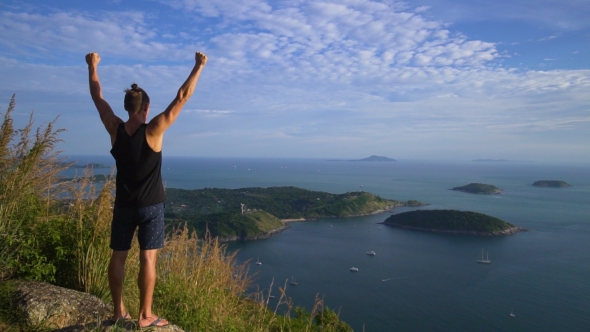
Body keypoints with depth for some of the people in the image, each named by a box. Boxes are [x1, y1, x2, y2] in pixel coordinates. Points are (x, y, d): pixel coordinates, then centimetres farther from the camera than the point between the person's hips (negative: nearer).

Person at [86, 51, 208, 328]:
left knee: (118, 256, 11)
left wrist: (92, 67, 24)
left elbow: (97, 97, 10)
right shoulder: (153, 131, -14)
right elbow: (182, 97, -14)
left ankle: (119, 311, 20)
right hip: (150, 204, -4)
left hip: (123, 204, 4)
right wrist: (199, 66, -9)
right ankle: (145, 315, 6)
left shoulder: (115, 129, -4)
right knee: (148, 258, 0)